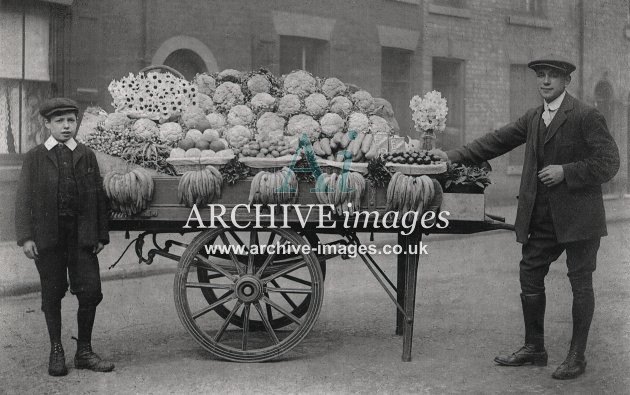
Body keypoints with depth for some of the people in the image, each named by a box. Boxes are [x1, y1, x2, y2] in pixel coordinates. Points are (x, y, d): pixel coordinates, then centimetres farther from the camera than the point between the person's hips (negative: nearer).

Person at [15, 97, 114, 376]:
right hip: (47, 237, -1)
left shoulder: (87, 156, 10)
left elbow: (99, 196, 9)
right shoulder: (34, 158, 5)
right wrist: (26, 237, -8)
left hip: (82, 236, 1)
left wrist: (101, 235, 3)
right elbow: (23, 199, 1)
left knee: (91, 292, -1)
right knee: (52, 294, 6)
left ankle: (84, 351, 12)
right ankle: (56, 351, 19)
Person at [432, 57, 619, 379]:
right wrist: (454, 156, 5)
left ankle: (577, 356, 13)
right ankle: (533, 348, 23)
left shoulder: (586, 117, -10)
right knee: (530, 276, 10)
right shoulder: (533, 118, 11)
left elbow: (608, 163, -14)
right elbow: (497, 141, 12)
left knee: (580, 283, 3)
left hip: (579, 216, -7)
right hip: (543, 217, 7)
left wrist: (565, 172, -18)